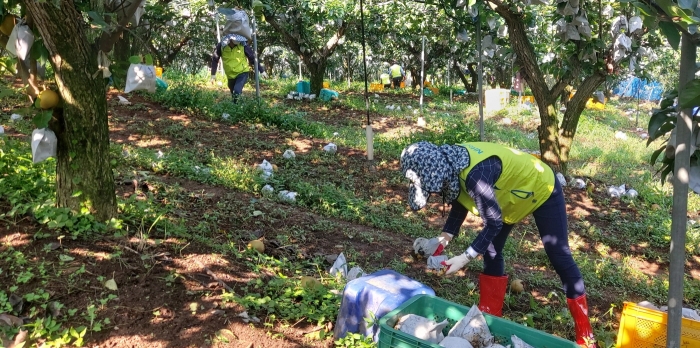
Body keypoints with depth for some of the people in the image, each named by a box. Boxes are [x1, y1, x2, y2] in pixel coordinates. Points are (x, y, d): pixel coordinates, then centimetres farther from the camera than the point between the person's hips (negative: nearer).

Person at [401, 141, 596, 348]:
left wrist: (465, 258, -29)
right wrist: (441, 241, -10)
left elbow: (494, 222, -32)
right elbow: (460, 203, -2)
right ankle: (490, 316, 20)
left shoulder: (475, 175, -42)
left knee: (559, 257, -1)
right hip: (512, 193, 8)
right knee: (491, 251, 7)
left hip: (542, 189, -8)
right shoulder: (449, 164, -16)